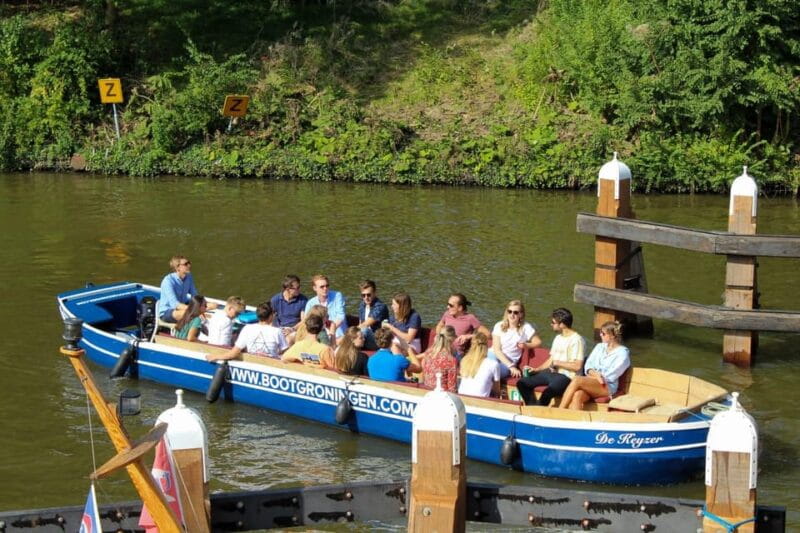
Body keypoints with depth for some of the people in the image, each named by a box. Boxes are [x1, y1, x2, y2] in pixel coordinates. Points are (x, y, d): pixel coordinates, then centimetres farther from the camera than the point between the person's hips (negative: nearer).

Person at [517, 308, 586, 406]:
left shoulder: (577, 340, -11)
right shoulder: (558, 338, 20)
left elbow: (577, 366, -18)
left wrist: (557, 363, -9)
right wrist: (536, 369, 9)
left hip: (566, 376, -10)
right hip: (552, 373, 10)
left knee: (546, 393, -36)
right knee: (522, 383, -1)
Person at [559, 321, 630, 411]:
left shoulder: (622, 352, 3)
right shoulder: (600, 346, 22)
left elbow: (611, 375, -6)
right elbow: (588, 365, 11)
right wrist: (595, 374, -9)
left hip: (607, 387, -5)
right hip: (590, 381, 5)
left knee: (577, 380, -32)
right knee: (577, 395, -33)